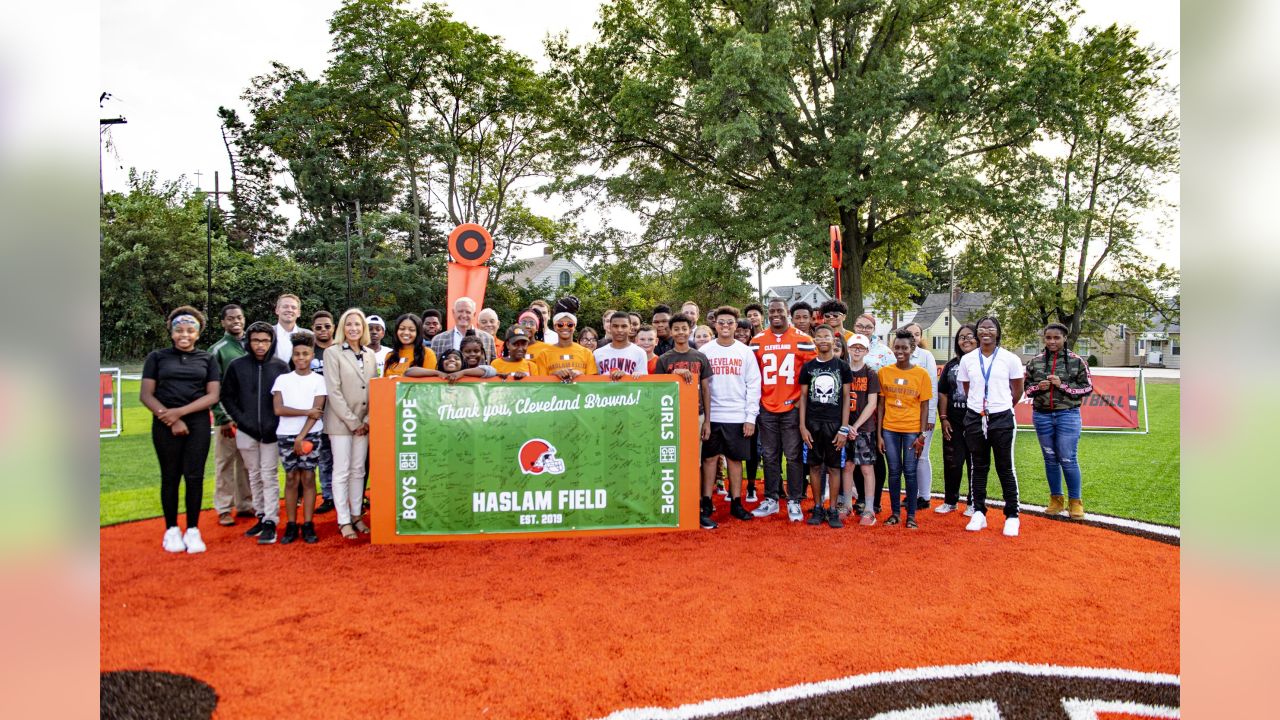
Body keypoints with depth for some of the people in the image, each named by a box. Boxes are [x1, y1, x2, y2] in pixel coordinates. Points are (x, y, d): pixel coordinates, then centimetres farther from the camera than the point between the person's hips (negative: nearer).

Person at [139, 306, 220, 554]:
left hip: (198, 424, 0)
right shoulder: (157, 357, 7)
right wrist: (171, 419, -10)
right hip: (165, 425, 0)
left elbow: (212, 395, 1)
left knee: (194, 476, -1)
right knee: (170, 477, 5)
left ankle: (193, 530, 8)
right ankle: (171, 530, 14)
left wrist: (180, 412, -10)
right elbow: (146, 395, 1)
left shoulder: (208, 359, 9)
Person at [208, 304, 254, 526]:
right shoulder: (218, 350, -1)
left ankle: (245, 504, 17)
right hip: (229, 415, -3)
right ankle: (224, 509, 8)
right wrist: (222, 419, -10)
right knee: (225, 462, 1)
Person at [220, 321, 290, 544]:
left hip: (271, 431, -2)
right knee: (254, 476, 11)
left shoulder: (280, 367, -1)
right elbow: (227, 396, 7)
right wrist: (241, 419, -4)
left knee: (269, 475, -4)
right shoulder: (237, 366, 3)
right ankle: (261, 517, 20)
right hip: (246, 431, 2)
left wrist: (275, 424, -7)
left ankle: (270, 522, -3)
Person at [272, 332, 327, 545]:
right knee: (291, 478, 3)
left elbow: (317, 411, -5)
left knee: (308, 477, -1)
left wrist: (302, 436, -12)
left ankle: (308, 525, 2)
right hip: (286, 435, 1)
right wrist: (306, 412, -9)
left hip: (310, 434, -1)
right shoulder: (282, 379, 6)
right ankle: (291, 525, 7)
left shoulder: (319, 380, 2)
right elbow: (278, 409, -3)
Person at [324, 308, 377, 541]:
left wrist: (367, 421, -2)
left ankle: (356, 515, 18)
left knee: (358, 470, 9)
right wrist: (352, 421, -12)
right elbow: (333, 391, -11)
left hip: (363, 422, 4)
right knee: (342, 471, -1)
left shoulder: (370, 354, 9)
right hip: (340, 421, -4)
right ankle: (344, 521, 5)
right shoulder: (333, 352, -5)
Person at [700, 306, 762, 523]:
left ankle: (736, 503, 15)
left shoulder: (745, 352, 4)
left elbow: (753, 385, 2)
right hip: (711, 415, 0)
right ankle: (706, 503, 13)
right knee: (709, 458, 4)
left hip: (737, 416, 0)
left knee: (735, 459, 6)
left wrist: (751, 417, -4)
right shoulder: (704, 351, 3)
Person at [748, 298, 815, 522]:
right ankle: (771, 499, 17)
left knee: (793, 456, 2)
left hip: (792, 408, -2)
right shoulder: (757, 341, 6)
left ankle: (794, 501, 10)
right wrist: (756, 401, 5)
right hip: (766, 409, 3)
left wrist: (802, 400, -5)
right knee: (769, 456, 8)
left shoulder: (802, 339, -2)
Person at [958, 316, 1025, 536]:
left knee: (1005, 467, 2)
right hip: (975, 419, 2)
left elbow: (1017, 391, 7)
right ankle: (979, 512, 17)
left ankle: (1012, 515, 11)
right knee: (978, 467, 9)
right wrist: (979, 407, 10)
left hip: (1002, 419, -2)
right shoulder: (967, 360, 5)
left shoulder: (1010, 359, -1)